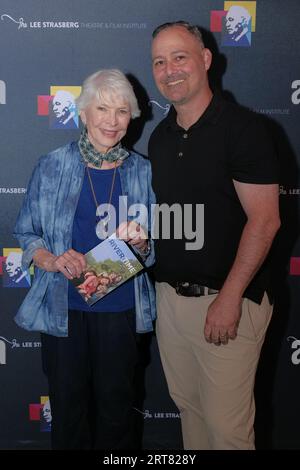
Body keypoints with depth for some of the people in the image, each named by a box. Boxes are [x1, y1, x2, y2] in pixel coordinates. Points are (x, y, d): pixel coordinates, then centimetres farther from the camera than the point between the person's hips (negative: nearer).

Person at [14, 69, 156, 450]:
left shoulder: (142, 172, 1)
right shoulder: (52, 166, -3)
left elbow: (154, 250, 8)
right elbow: (26, 233, 2)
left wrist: (141, 243, -14)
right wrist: (52, 261, -17)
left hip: (120, 307, 1)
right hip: (63, 307, -1)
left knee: (115, 403, 12)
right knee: (68, 404, 11)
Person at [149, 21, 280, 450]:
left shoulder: (243, 129, -12)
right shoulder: (160, 136, 10)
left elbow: (265, 220, -16)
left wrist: (230, 298, -19)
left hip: (227, 300, -6)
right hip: (170, 295, 7)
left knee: (226, 423, 3)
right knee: (187, 405, 19)